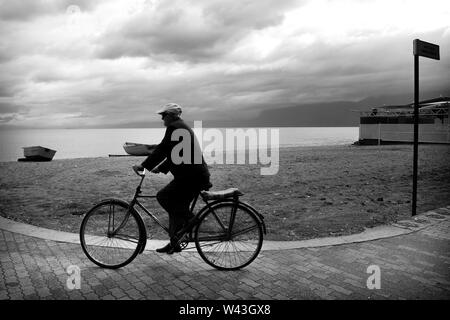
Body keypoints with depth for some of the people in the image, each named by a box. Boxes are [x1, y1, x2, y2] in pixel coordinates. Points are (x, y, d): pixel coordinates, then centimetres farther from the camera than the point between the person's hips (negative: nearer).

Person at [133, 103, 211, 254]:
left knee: (163, 196, -9)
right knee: (177, 208, 13)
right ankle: (174, 244, 21)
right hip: (196, 175, 10)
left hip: (191, 176, -10)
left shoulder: (174, 127, -9)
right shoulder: (183, 127, 23)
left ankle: (191, 220, -3)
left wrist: (144, 166, -11)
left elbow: (162, 149, -16)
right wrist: (160, 168, 23)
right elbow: (173, 154, 27)